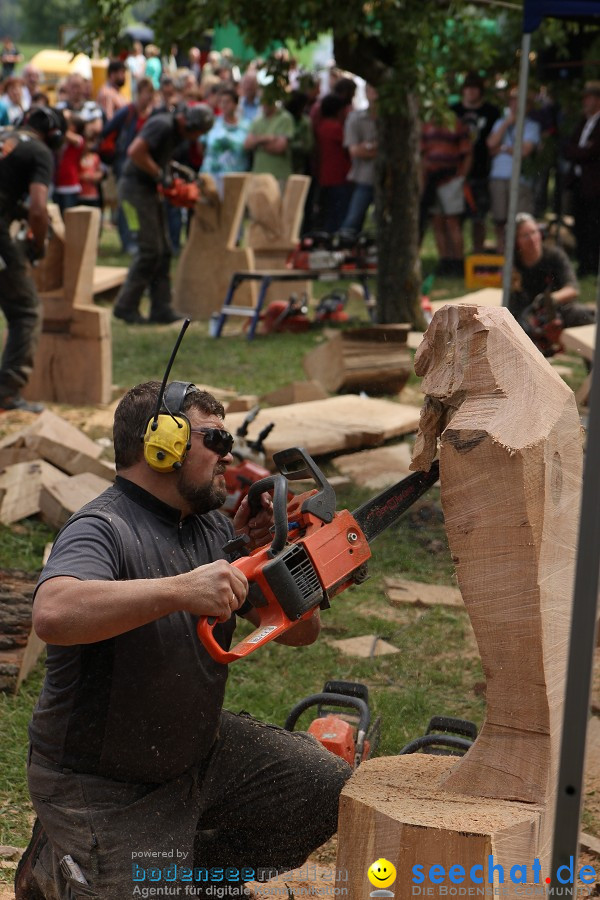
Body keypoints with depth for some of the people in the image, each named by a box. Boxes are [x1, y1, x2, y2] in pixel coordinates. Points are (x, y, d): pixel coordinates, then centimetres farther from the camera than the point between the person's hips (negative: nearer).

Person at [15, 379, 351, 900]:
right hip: (104, 791, -7)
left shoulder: (213, 529, 2)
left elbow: (301, 631, 4)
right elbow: (54, 613, -45)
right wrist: (181, 589, -50)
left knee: (331, 792, 1)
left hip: (200, 749, 8)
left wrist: (264, 555, -13)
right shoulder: (103, 530, -23)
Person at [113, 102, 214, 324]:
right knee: (150, 250, -10)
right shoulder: (162, 125, -17)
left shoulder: (177, 132, 14)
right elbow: (135, 151, -26)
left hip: (149, 190, 10)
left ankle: (161, 308, 10)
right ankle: (126, 306, -4)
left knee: (163, 251, 8)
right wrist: (160, 175, -19)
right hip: (135, 187, -10)